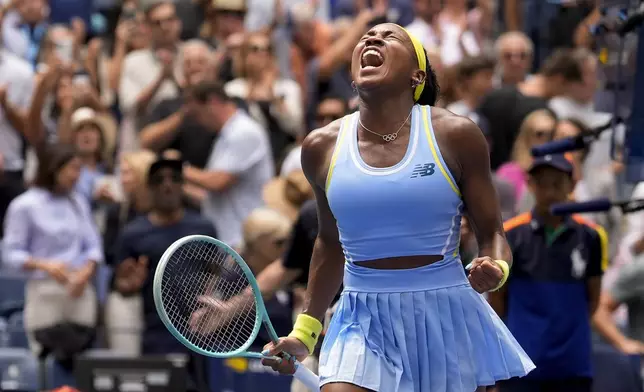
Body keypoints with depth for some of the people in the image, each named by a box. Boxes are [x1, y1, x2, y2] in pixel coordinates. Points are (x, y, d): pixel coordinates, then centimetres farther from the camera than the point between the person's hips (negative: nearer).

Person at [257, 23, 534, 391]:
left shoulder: (455, 135, -6)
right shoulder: (322, 147, 3)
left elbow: (492, 234, 0)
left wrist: (495, 269, -23)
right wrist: (305, 332, 20)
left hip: (447, 321, -1)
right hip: (364, 325, 1)